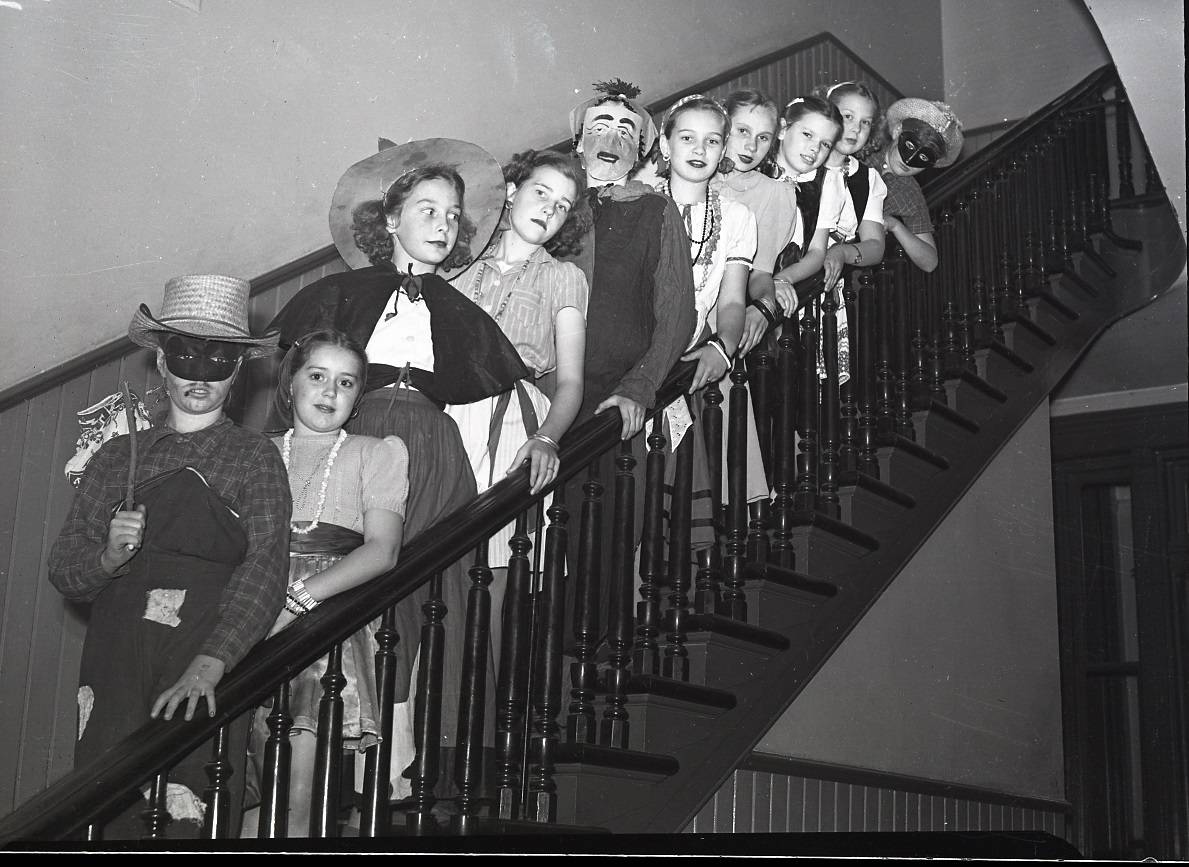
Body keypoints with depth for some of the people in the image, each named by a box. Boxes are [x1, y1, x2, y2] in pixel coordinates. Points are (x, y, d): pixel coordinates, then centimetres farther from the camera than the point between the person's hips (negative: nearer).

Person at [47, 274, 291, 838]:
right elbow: (63, 572, 12)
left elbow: (264, 575, -7)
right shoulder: (117, 457, 13)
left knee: (192, 816, -11)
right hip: (115, 660, 3)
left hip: (209, 669, -2)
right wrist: (109, 555, -10)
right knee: (110, 821, -1)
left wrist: (208, 665, -21)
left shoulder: (256, 459, 4)